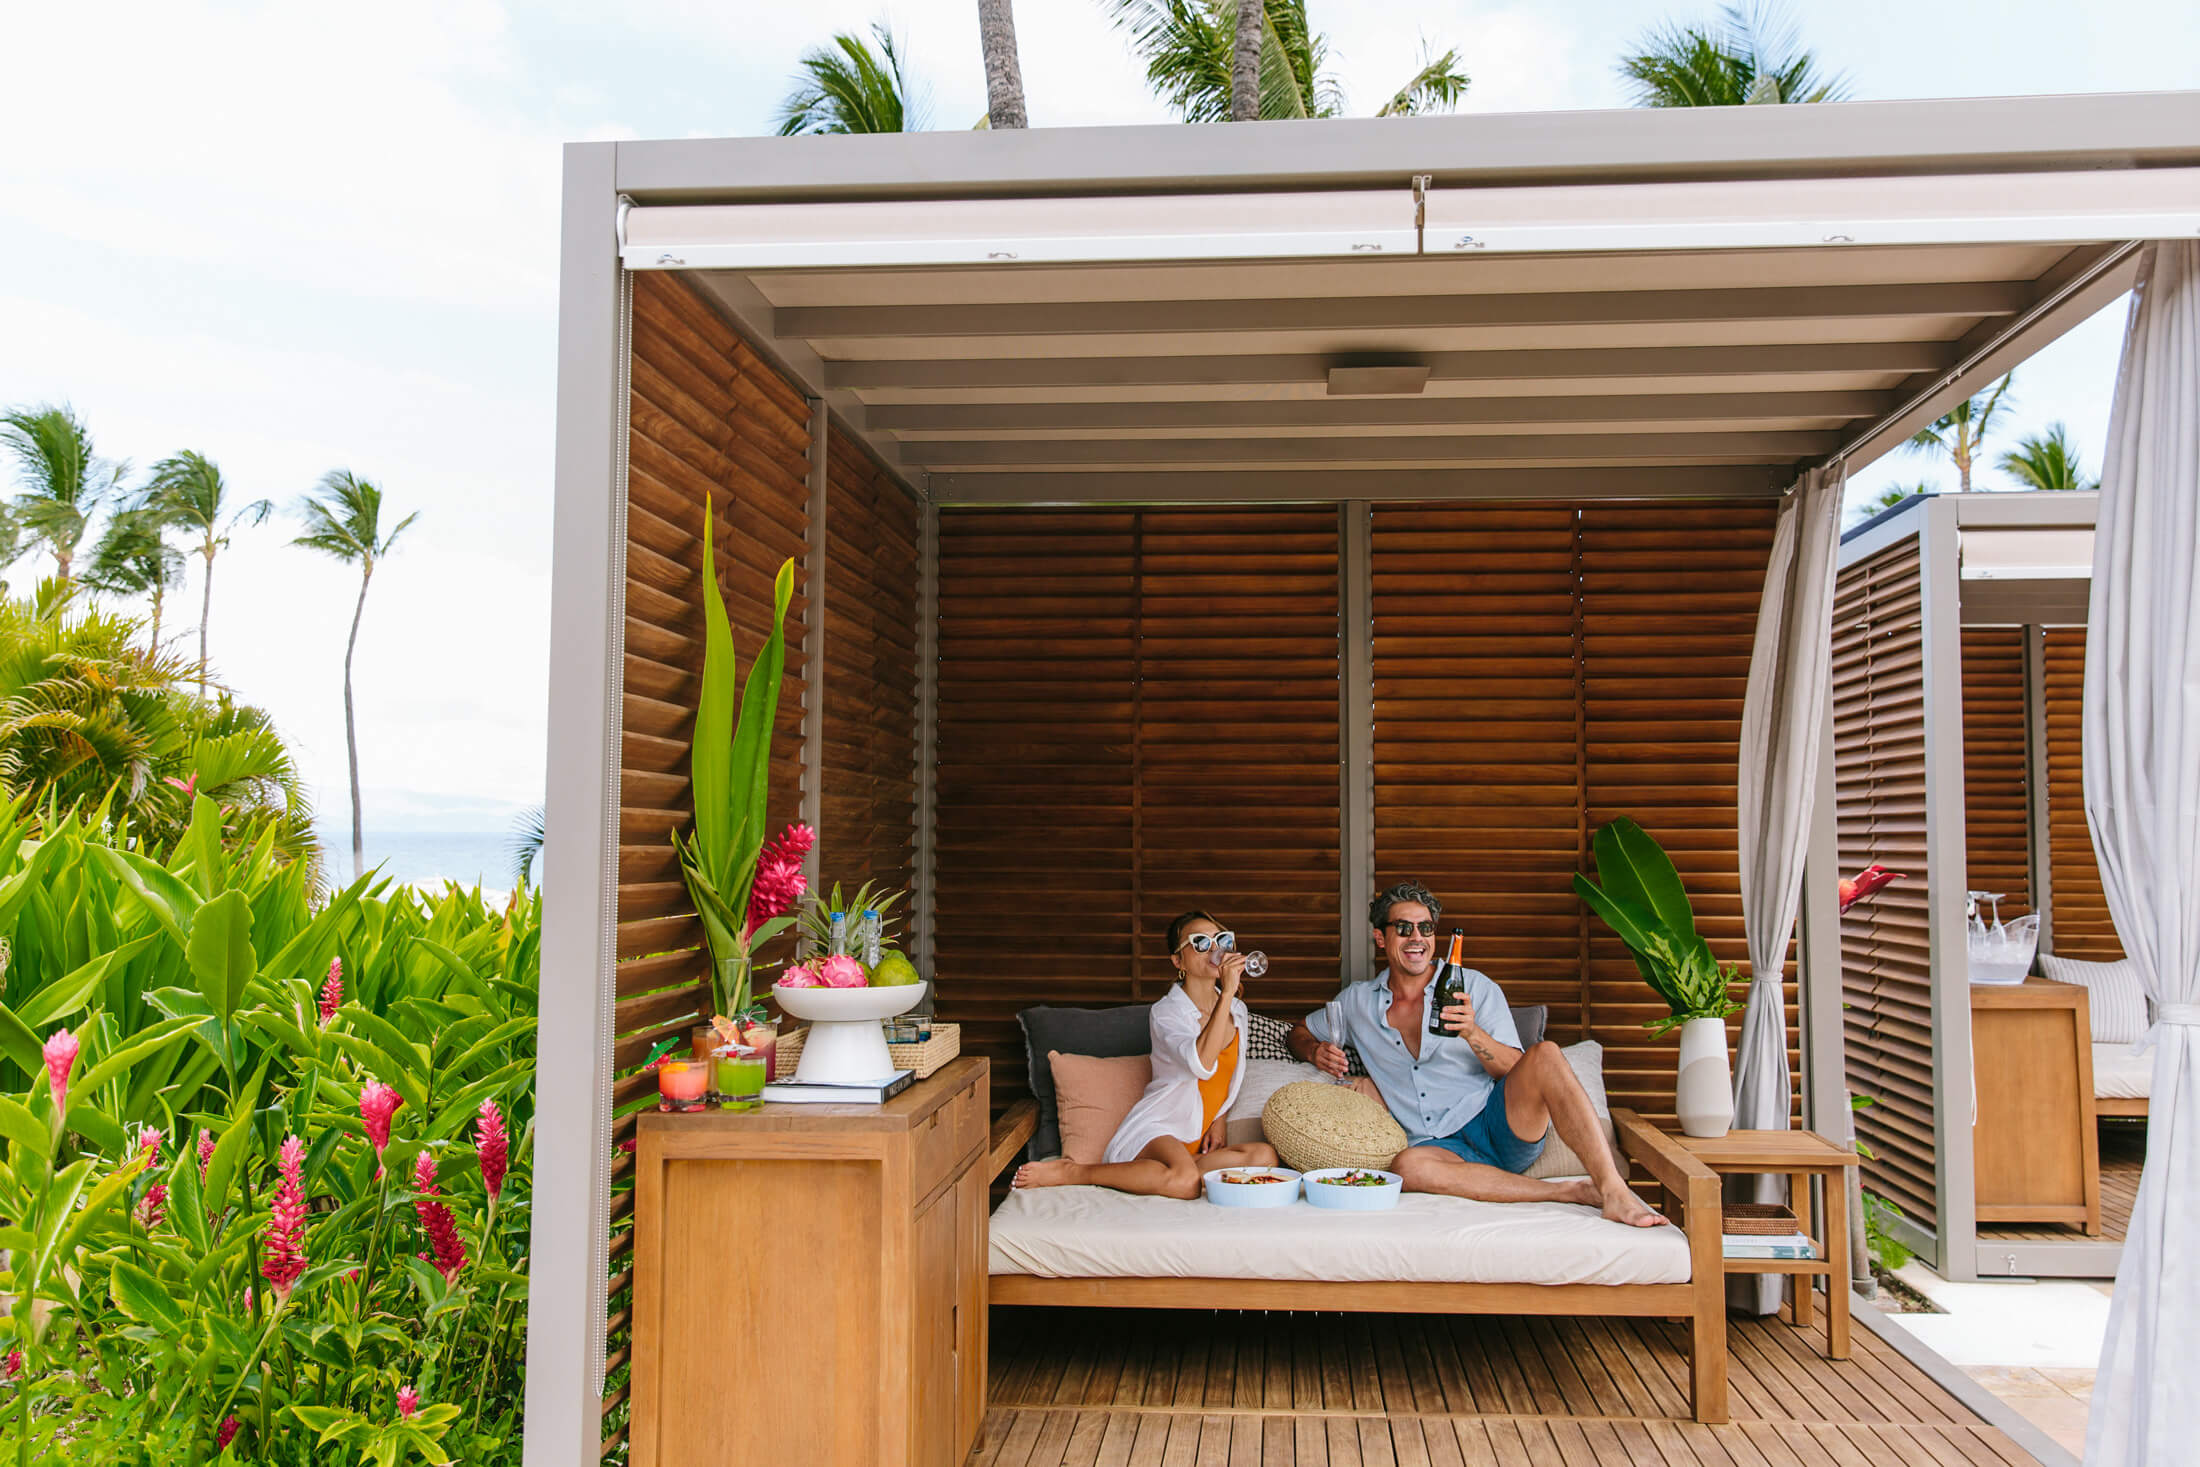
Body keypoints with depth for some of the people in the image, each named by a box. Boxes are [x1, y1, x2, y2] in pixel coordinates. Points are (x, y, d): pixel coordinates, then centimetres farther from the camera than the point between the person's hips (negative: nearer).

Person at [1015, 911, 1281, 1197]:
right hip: (1158, 1128, -6)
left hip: (1198, 1140, 6)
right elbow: (1202, 1064, -27)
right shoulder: (1166, 1012, -8)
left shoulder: (1237, 1010, 13)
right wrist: (1227, 992, -27)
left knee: (1266, 1156, -25)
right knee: (1185, 1181, -40)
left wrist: (1218, 1123, 7)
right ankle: (1071, 1172, -22)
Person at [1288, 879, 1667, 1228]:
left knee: (1545, 1055, -29)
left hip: (1500, 1124, 0)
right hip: (1442, 1147, 1)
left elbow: (1516, 1072, 0)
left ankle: (1613, 1190, -32)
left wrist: (1472, 1033, -19)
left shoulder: (1476, 988, 6)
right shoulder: (1358, 1002, 13)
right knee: (1407, 1166, -37)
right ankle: (1575, 1193, -30)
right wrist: (1317, 1052, 3)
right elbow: (1299, 1033, 27)